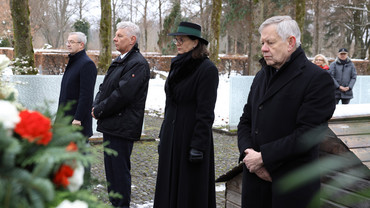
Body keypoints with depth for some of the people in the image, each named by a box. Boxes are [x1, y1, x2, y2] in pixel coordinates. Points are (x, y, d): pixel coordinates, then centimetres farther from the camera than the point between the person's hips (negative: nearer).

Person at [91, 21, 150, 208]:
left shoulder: (138, 63, -15)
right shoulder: (118, 61, 16)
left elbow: (122, 95, -22)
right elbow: (104, 87, 19)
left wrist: (99, 111, -12)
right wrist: (96, 106, 0)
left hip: (122, 127, -10)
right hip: (110, 124, 10)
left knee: (120, 169, -3)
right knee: (111, 166, 18)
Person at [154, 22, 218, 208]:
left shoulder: (207, 69, -12)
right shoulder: (177, 66, 12)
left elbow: (206, 112, -16)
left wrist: (198, 146, -19)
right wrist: (163, 136, 16)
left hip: (191, 135, -8)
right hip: (171, 136, 8)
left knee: (191, 190, 1)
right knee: (169, 185, 12)